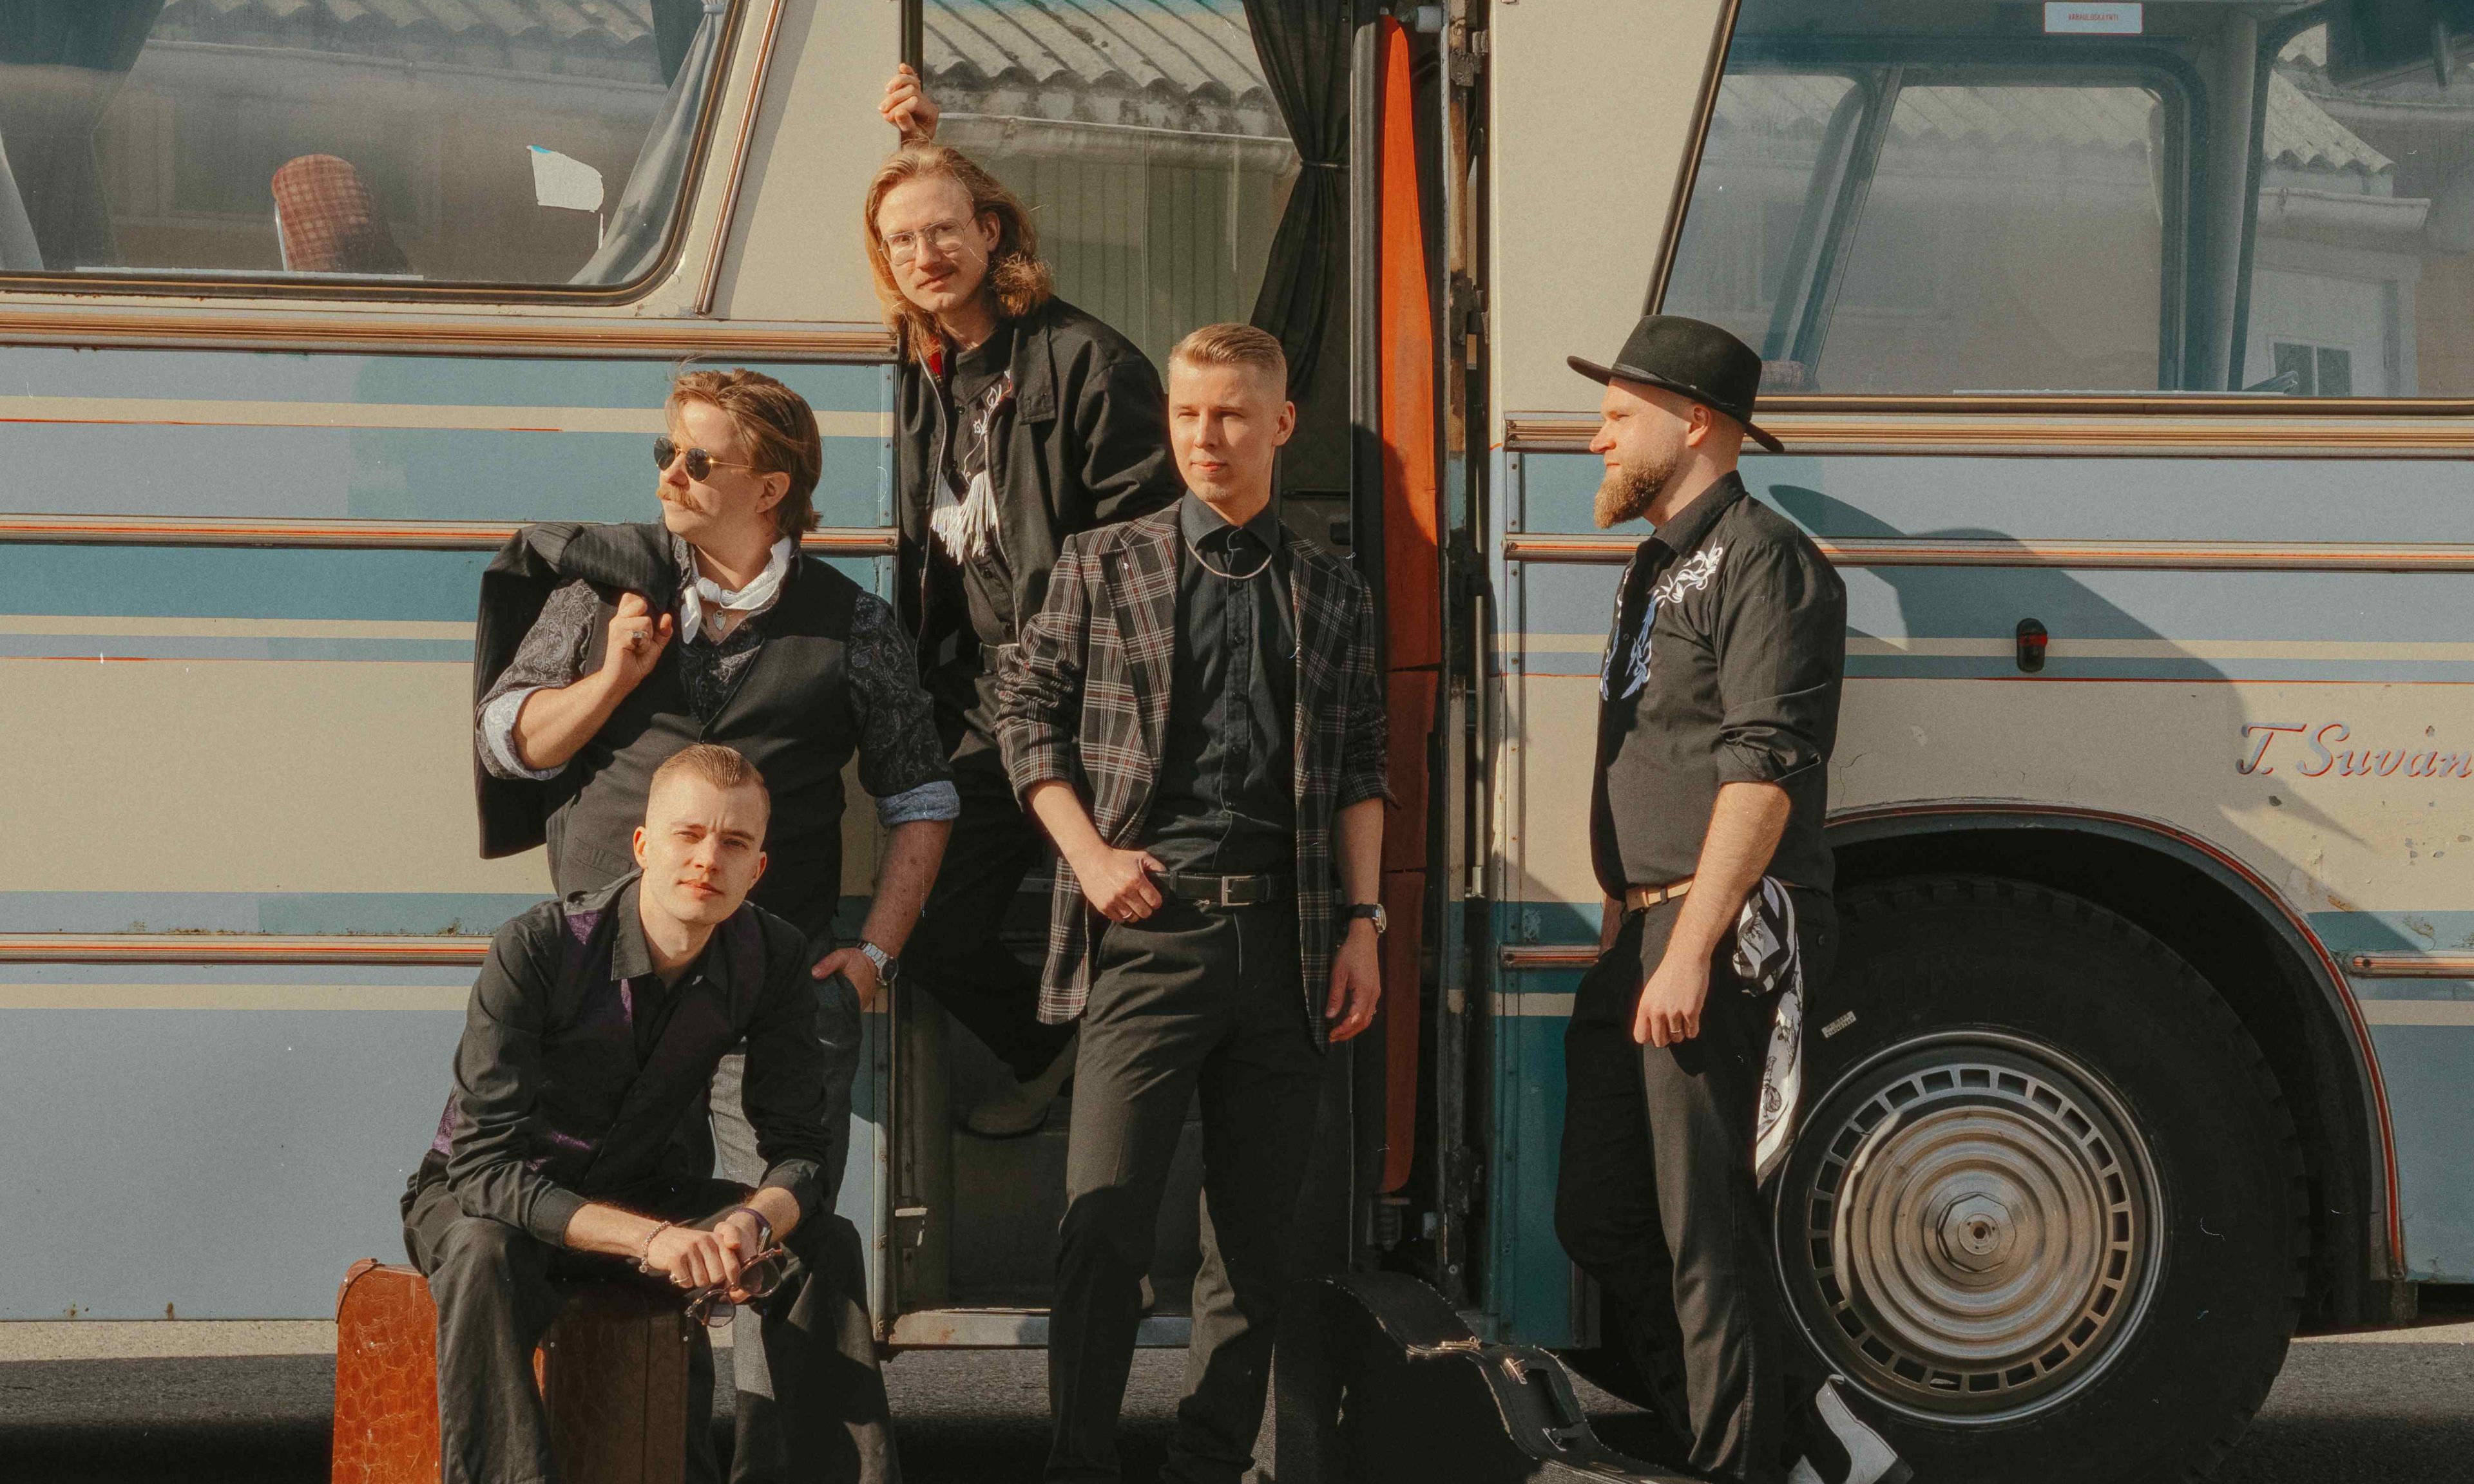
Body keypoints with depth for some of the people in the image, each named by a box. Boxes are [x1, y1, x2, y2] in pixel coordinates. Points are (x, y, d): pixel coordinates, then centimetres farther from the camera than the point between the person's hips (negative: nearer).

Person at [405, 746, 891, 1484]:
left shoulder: (773, 960, -12)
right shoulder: (537, 950, -26)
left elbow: (799, 1149, -8)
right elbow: (485, 1163, -31)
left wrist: (754, 1222, -34)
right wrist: (648, 1238, -43)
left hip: (645, 1194, 4)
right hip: (482, 1197, -4)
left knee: (822, 1253, -18)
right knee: (485, 1256, -38)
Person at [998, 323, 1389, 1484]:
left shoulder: (1332, 596, 14)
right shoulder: (1103, 566, 7)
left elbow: (1358, 772, 13)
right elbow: (1028, 713, 8)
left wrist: (1361, 923, 5)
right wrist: (1089, 854, -4)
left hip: (1284, 941, 3)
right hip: (1147, 934, -3)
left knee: (1256, 1236, 5)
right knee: (1104, 1224, -8)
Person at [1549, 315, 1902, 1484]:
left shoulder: (1762, 563, -10)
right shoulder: (1658, 570, 21)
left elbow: (1765, 770, -18)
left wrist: (1690, 951, -23)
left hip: (1722, 941, -10)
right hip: (1641, 940, 10)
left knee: (1703, 1235, -8)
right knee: (1601, 1218, 9)